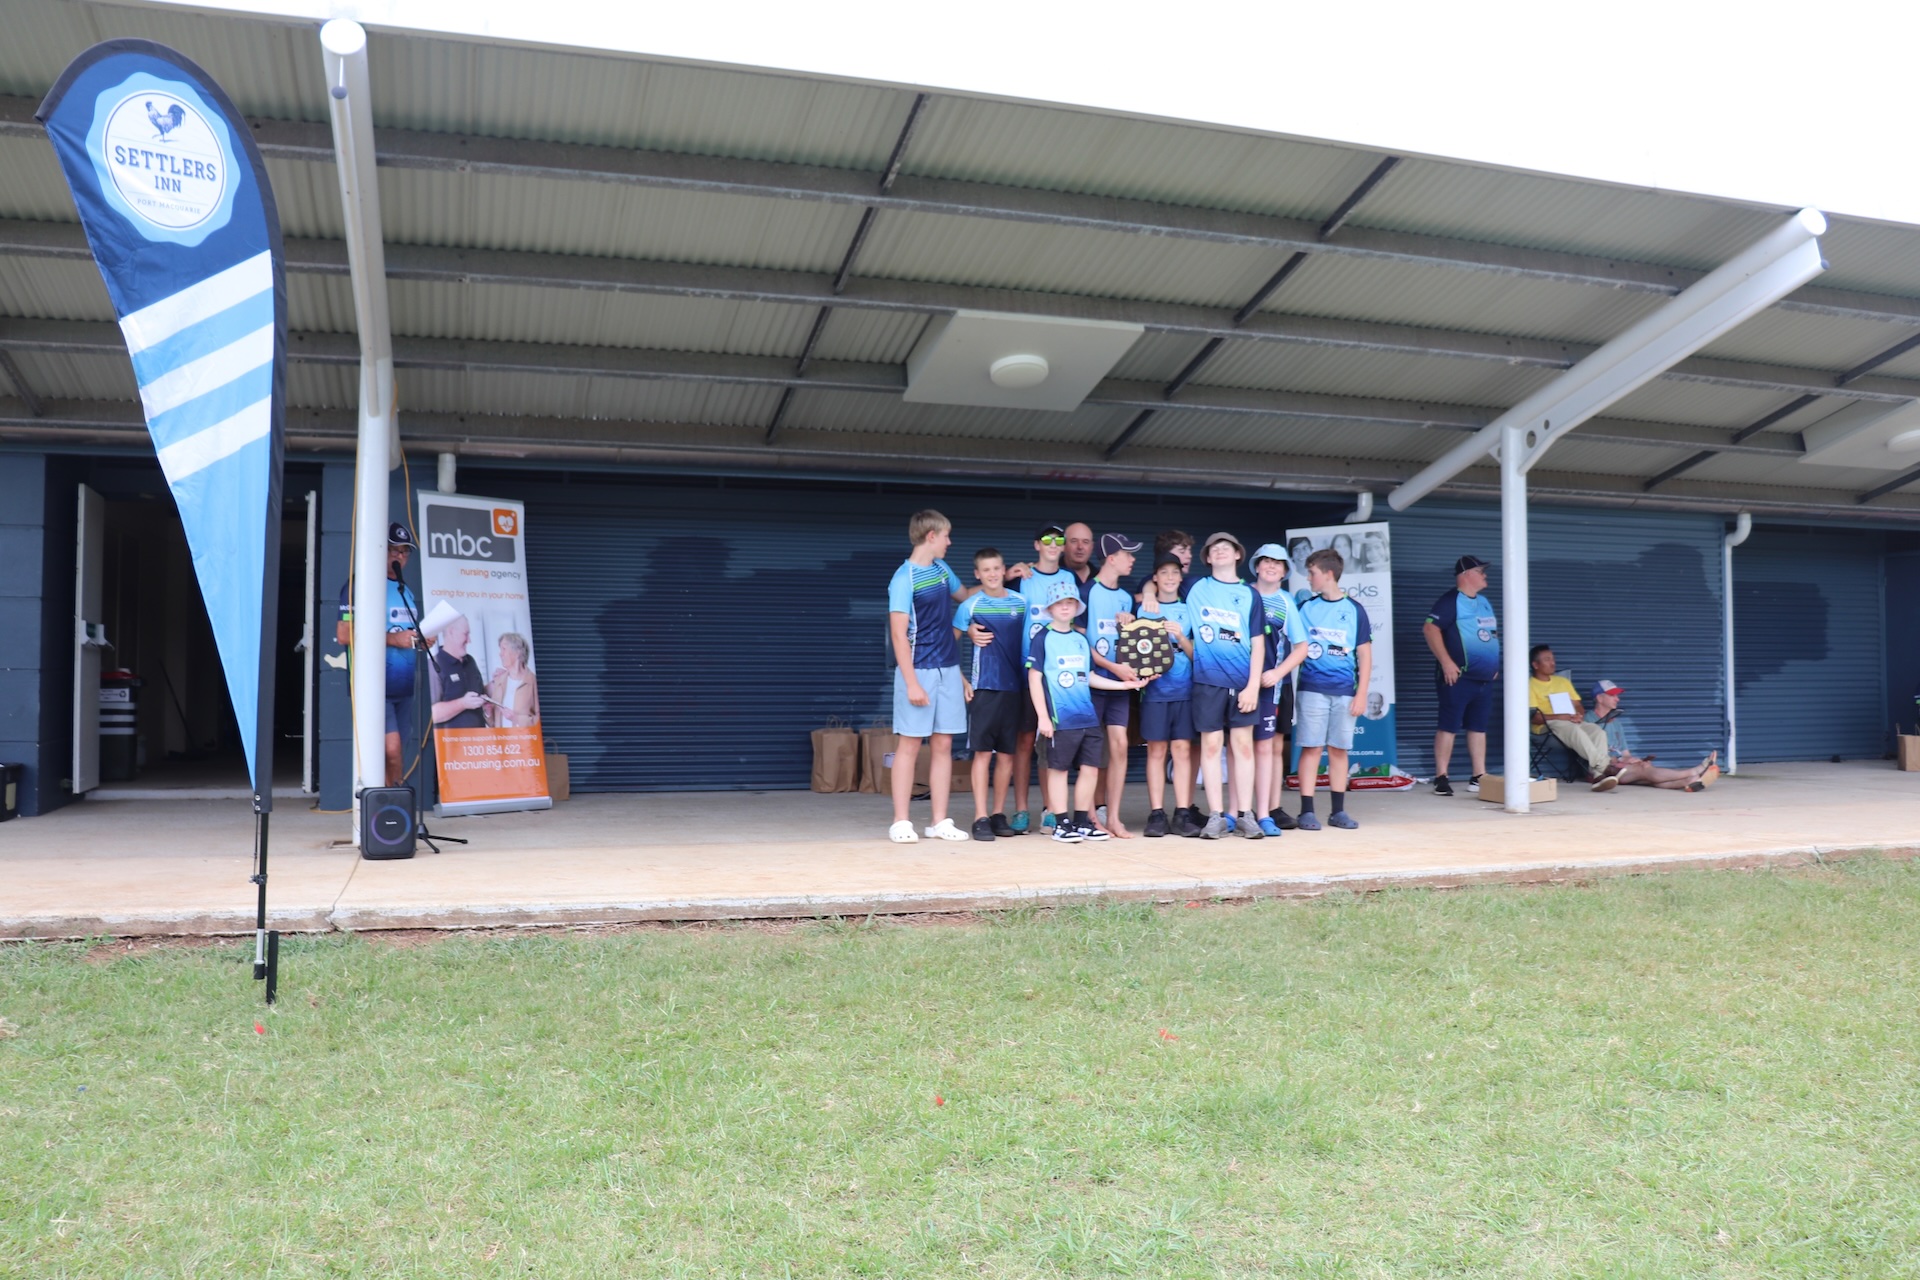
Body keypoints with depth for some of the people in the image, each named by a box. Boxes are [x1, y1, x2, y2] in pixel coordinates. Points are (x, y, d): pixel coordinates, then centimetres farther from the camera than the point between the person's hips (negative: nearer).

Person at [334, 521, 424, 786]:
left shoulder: (407, 591, 20)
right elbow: (343, 634, -12)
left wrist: (421, 640, 5)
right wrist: (392, 639, -18)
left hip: (404, 686, 7)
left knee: (390, 755, 7)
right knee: (391, 750, -17)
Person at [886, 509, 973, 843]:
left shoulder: (941, 569, 11)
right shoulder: (904, 578, -11)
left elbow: (965, 593, 31)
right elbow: (899, 634, -14)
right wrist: (911, 683, -18)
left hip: (948, 669, 7)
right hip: (919, 671, -7)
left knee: (943, 745, 6)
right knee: (909, 745, -2)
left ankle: (940, 822, 11)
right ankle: (901, 823, 4)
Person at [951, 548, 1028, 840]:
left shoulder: (1021, 603, 8)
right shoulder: (970, 606, -1)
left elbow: (1029, 642, 16)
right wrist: (962, 681, -5)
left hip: (1014, 687, 3)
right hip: (983, 687, -3)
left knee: (1007, 753, 7)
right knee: (983, 752, -4)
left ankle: (998, 814, 16)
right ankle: (981, 818, -2)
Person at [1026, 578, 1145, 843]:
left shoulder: (1081, 640, 15)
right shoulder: (1042, 638, -2)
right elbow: (1034, 678, -5)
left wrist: (1124, 684, 16)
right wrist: (1043, 716, -11)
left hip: (1088, 717, 6)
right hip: (1060, 719, -6)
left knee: (1090, 768, 6)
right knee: (1058, 768, 1)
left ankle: (1082, 821, 17)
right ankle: (1061, 823, 9)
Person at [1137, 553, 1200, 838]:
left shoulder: (1189, 610, 11)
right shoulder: (1146, 609, 9)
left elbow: (1196, 654, 8)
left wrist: (1181, 637, -11)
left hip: (1184, 689, 1)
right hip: (1155, 689, -1)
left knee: (1182, 749, -2)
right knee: (1156, 751, -1)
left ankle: (1183, 814, 0)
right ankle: (1157, 814, 1)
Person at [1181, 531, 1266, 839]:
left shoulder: (1249, 595, 8)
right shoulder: (1195, 589, 8)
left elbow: (1258, 643, 4)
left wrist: (1253, 685, -5)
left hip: (1243, 681, 0)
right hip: (1208, 680, 0)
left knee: (1243, 744, 1)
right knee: (1211, 745, 0)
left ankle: (1246, 815, 6)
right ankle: (1216, 816, 4)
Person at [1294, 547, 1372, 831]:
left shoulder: (1354, 610, 5)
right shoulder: (1306, 608, 6)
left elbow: (1364, 654, 5)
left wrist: (1361, 693, -1)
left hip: (1344, 691, 0)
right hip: (1312, 688, 0)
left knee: (1339, 749, 6)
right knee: (1311, 748, -2)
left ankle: (1337, 811, 14)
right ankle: (1307, 811, 1)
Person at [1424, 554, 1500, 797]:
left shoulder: (1485, 602, 18)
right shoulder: (1450, 601, -9)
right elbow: (1430, 628, -19)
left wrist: (1494, 665, 21)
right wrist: (1446, 662, -23)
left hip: (1484, 677, 8)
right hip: (1458, 677, -8)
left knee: (1479, 727, 9)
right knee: (1449, 726, -6)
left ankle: (1478, 777, 14)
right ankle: (1441, 778, -3)